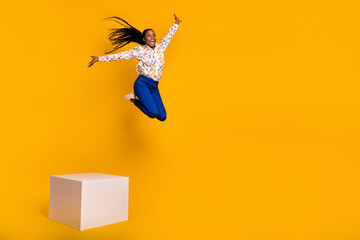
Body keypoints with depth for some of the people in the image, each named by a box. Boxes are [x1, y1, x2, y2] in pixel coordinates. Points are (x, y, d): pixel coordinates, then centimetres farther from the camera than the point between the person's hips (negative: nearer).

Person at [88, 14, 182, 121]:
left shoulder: (160, 47, 15)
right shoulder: (140, 50, 2)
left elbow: (168, 36, 31)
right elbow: (121, 55, -1)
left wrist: (176, 24, 45)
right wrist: (99, 58, -5)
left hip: (154, 87, 6)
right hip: (142, 84, -6)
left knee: (162, 117, -3)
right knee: (153, 113, -24)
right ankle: (134, 98, 4)